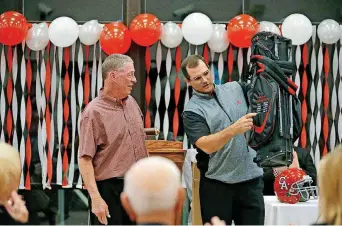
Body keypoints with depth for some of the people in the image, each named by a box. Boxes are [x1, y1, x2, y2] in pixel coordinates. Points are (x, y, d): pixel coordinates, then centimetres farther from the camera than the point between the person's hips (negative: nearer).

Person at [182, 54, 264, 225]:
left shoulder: (236, 88, 8)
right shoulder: (192, 111, -6)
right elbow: (206, 146, -19)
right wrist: (235, 129, -31)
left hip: (251, 177, 3)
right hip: (217, 184, -3)